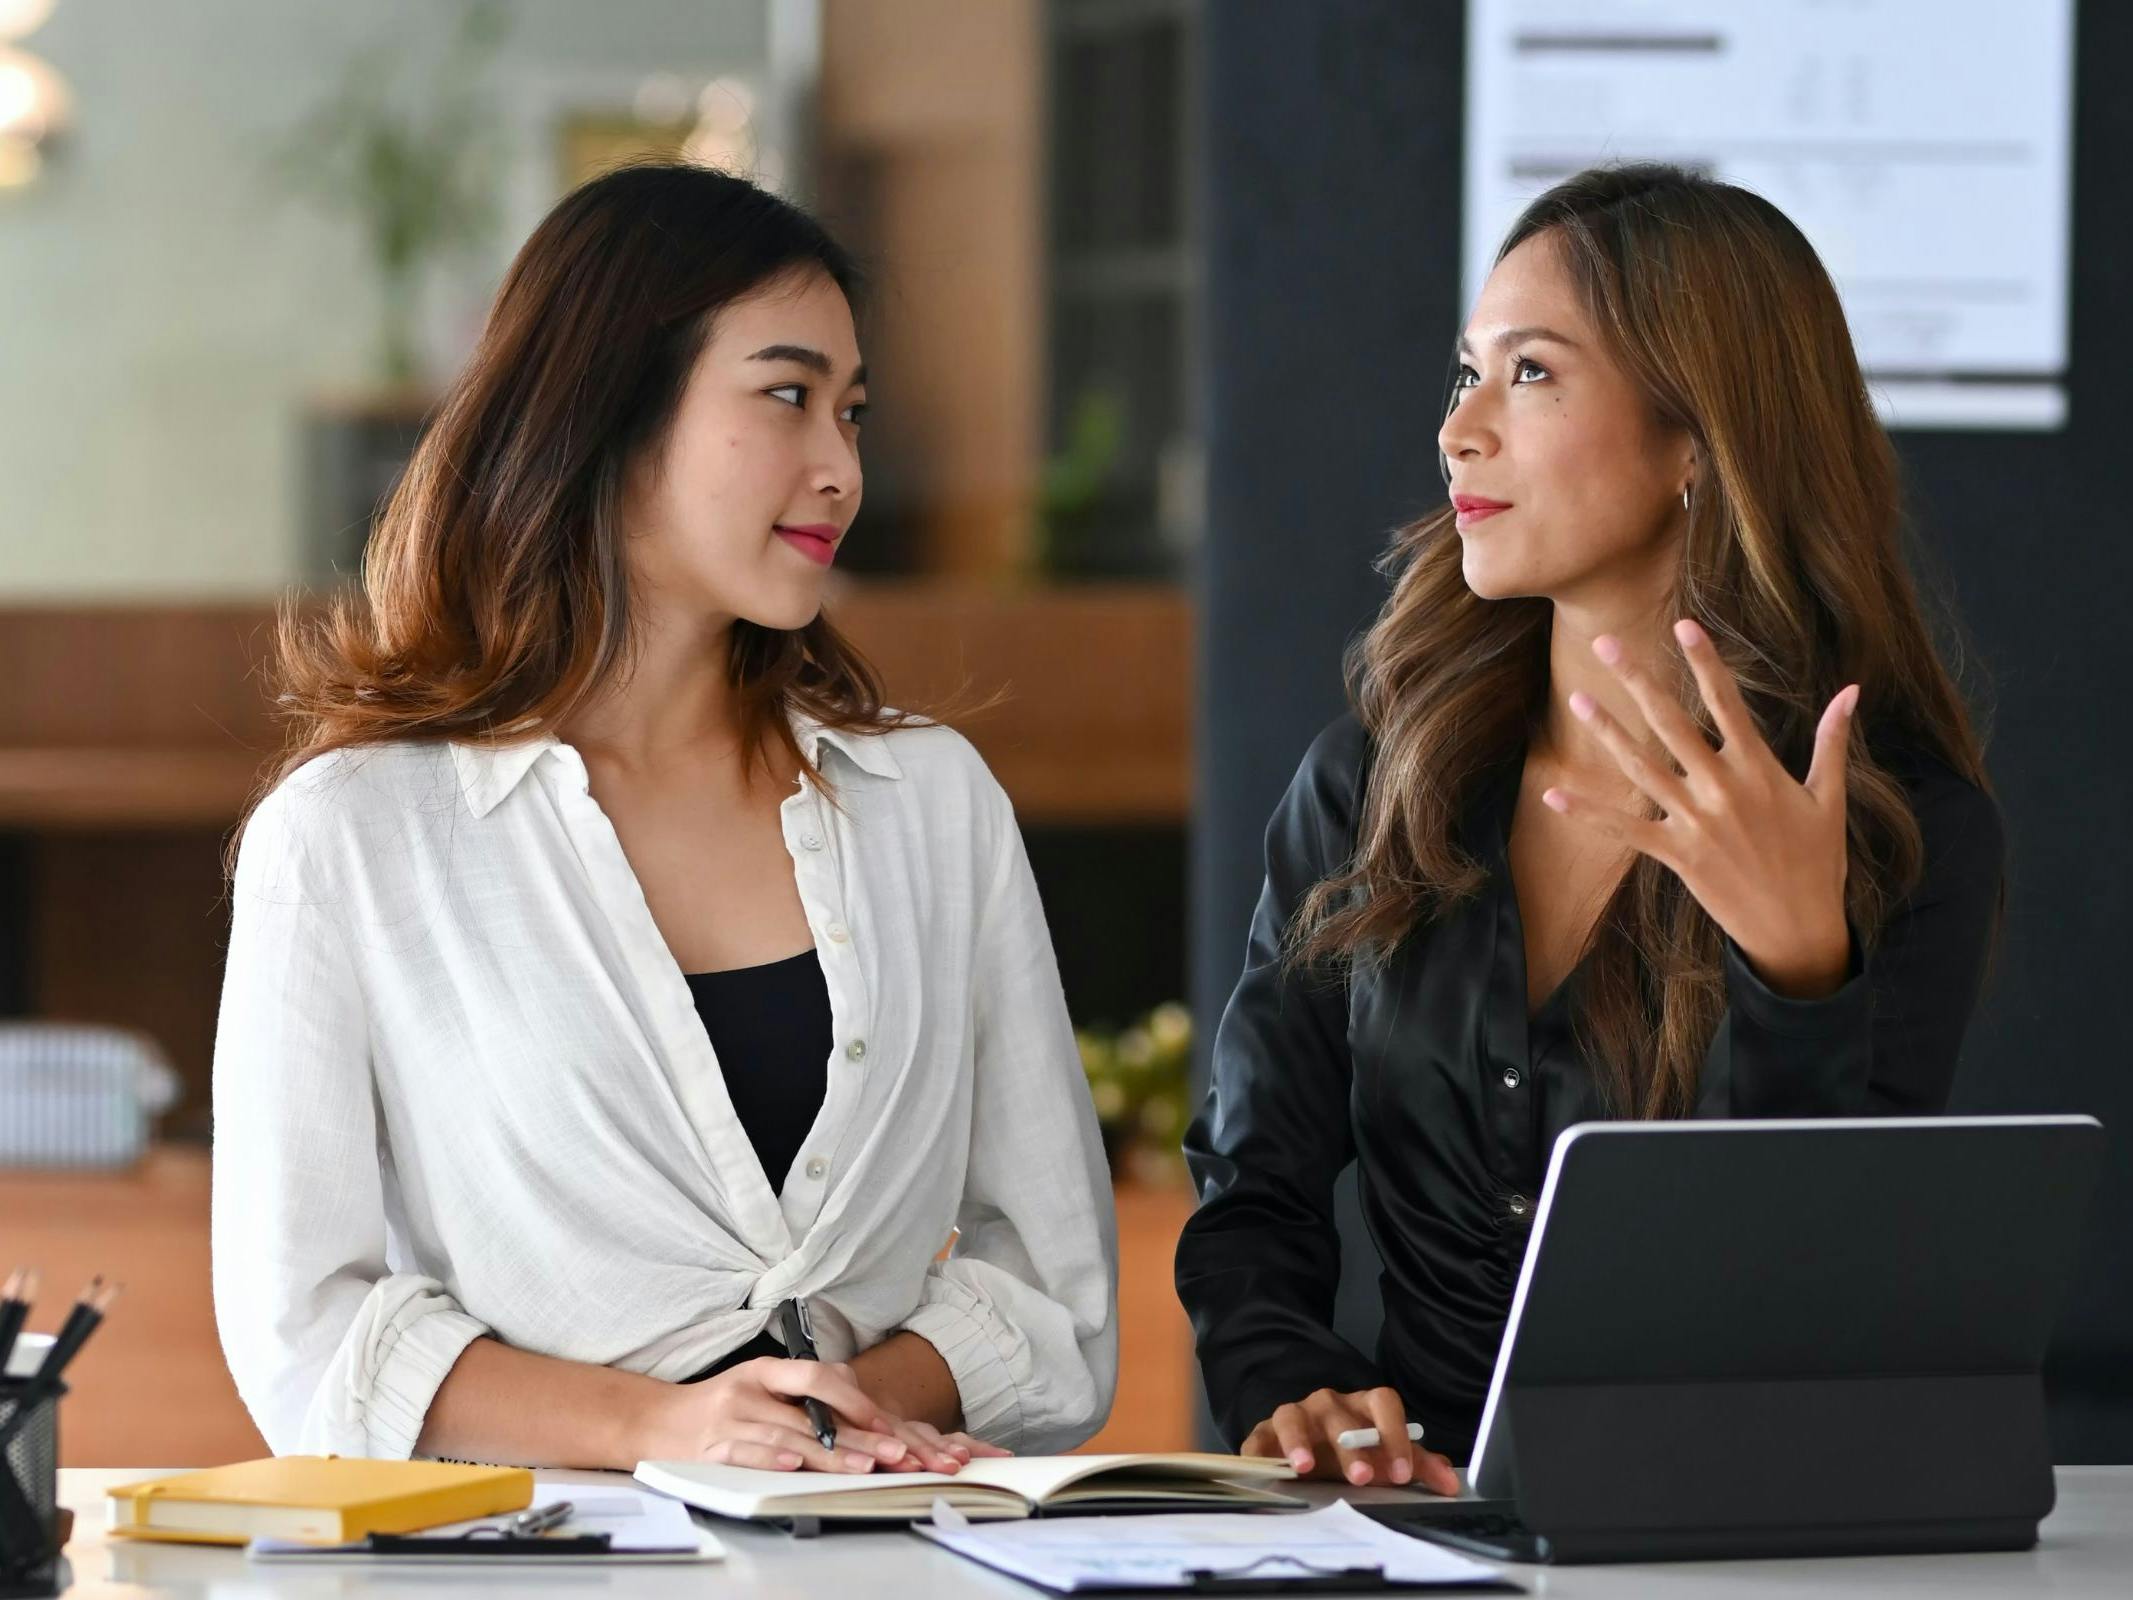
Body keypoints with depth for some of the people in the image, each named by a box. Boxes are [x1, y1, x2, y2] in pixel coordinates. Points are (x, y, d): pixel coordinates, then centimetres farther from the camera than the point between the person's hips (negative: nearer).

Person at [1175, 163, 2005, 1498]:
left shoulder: (1911, 829, -2)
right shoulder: (1371, 786, 9)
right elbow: (1251, 1190, 9)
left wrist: (1797, 960, -24)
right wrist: (1292, 1391, -11)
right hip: (1425, 1519, 3)